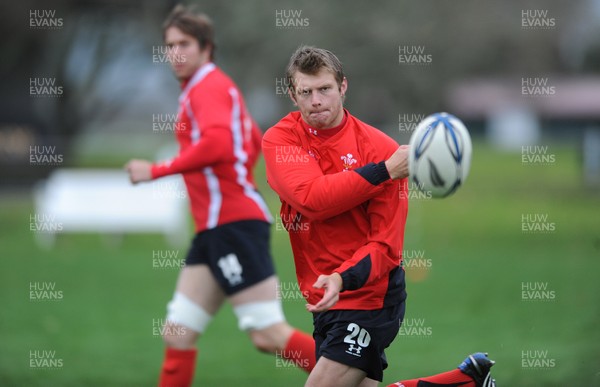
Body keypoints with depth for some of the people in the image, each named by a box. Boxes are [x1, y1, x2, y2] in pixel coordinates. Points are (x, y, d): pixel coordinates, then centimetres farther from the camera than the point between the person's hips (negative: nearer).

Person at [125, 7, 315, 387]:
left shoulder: (208, 87, -8)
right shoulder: (214, 87, 22)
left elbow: (217, 143, -26)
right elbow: (255, 141, 35)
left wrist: (157, 170, -20)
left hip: (233, 224, -10)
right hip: (214, 229, 10)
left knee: (268, 335, -12)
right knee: (178, 334, 5)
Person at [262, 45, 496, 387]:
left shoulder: (382, 149, -11)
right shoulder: (280, 139, -3)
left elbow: (386, 245, -14)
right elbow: (311, 198, -22)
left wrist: (342, 279, -32)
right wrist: (384, 171, -25)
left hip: (370, 297, -5)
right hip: (325, 297, 5)